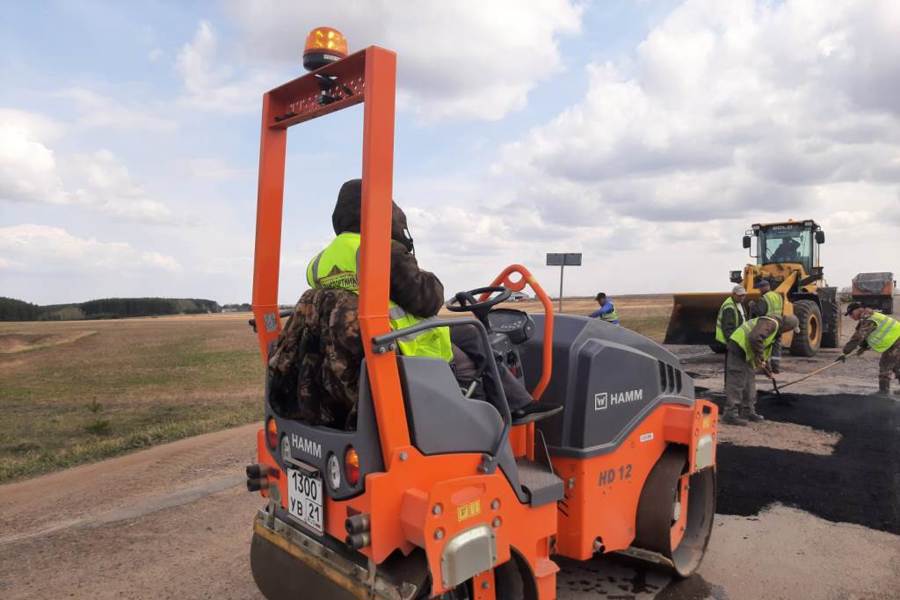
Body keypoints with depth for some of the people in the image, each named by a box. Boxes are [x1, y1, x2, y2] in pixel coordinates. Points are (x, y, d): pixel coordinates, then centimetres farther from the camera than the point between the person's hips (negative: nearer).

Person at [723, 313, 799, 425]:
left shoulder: (776, 328, 18)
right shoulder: (771, 323, -16)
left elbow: (766, 348, 29)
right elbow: (755, 338, -31)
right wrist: (759, 357, -21)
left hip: (746, 352, 11)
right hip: (739, 346, -11)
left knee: (749, 382, 15)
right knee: (737, 383, -11)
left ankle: (748, 412, 24)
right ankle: (730, 414, -10)